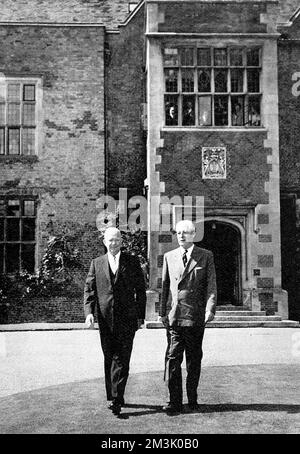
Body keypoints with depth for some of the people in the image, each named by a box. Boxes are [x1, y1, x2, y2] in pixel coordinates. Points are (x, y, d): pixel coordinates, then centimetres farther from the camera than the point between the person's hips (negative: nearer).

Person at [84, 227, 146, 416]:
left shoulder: (132, 261, 6)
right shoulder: (97, 263, 10)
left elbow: (141, 290, 6)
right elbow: (89, 289, 7)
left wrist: (141, 316, 3)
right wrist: (89, 312, -8)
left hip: (127, 318, -2)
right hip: (105, 318, 2)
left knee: (121, 359, -8)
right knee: (109, 359, 9)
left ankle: (117, 398, -6)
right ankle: (115, 397, 20)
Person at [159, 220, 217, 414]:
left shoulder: (206, 256, 4)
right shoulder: (169, 257, 11)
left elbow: (211, 285, -2)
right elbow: (165, 286, 13)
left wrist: (210, 309, -14)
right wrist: (162, 312, 7)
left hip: (196, 316, -1)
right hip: (173, 316, 2)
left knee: (194, 359, 9)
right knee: (173, 358, -4)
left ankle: (192, 399, 22)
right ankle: (175, 401, 2)